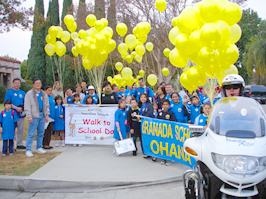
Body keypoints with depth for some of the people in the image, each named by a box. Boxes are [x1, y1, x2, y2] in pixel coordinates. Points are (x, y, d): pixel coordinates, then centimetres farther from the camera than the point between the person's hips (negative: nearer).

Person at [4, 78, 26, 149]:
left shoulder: (22, 93, 13)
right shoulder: (9, 92, 1)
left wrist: (22, 108, -6)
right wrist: (16, 108, -17)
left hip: (21, 114, 4)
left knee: (21, 130, 10)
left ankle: (19, 144, 21)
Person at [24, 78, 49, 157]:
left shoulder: (44, 94, 15)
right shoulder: (29, 94, 0)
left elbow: (47, 105, 17)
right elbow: (27, 106, -6)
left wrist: (47, 115, 7)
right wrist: (29, 116, -13)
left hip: (42, 115, 5)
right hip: (34, 116, -5)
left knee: (41, 132, 9)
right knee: (31, 133, -5)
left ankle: (39, 148, 20)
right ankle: (28, 150, 0)